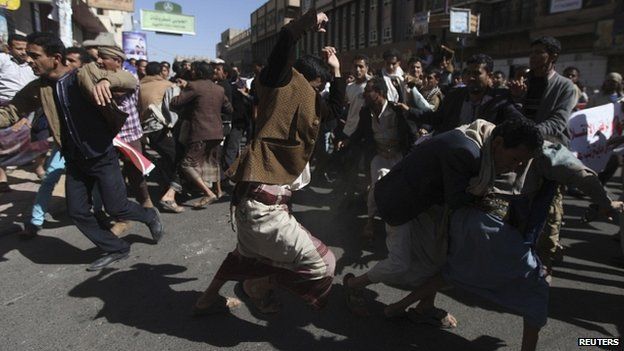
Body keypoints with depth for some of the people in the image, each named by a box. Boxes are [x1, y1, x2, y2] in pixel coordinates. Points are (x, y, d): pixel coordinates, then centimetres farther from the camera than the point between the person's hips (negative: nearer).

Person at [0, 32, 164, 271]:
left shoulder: (87, 74, -13)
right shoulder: (37, 88, 1)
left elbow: (131, 82, -20)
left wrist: (106, 80, -41)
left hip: (103, 158, -5)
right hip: (74, 162, 6)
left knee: (116, 208, -4)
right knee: (77, 213, 7)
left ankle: (150, 217, 28)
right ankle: (116, 249, 26)